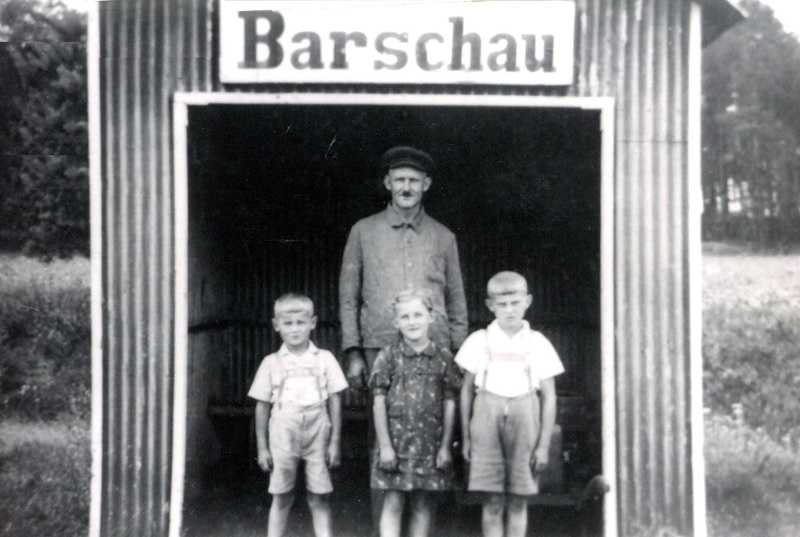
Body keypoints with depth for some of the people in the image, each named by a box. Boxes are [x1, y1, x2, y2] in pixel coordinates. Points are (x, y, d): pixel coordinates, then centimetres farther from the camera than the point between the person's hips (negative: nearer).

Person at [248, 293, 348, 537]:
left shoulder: (325, 359, 3)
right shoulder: (271, 363, 5)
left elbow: (335, 403, 4)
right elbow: (262, 407, 7)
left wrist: (335, 443, 0)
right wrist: (262, 447, 4)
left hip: (317, 436, 0)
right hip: (283, 437, 0)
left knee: (320, 498, 3)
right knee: (281, 497, 7)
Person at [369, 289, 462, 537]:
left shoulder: (444, 357, 2)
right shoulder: (388, 357, -1)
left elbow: (450, 404, 3)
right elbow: (379, 403, -2)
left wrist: (445, 446, 0)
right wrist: (385, 445, -6)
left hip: (430, 442, 1)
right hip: (396, 441, -1)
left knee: (423, 506, 9)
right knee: (393, 504, 0)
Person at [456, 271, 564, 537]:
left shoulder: (538, 343, 4)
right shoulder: (478, 341, 5)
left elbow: (549, 397, 4)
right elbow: (466, 391, 9)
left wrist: (544, 444, 0)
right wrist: (466, 437, 6)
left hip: (523, 418, 0)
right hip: (487, 416, 0)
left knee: (518, 503, 5)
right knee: (491, 503, 0)